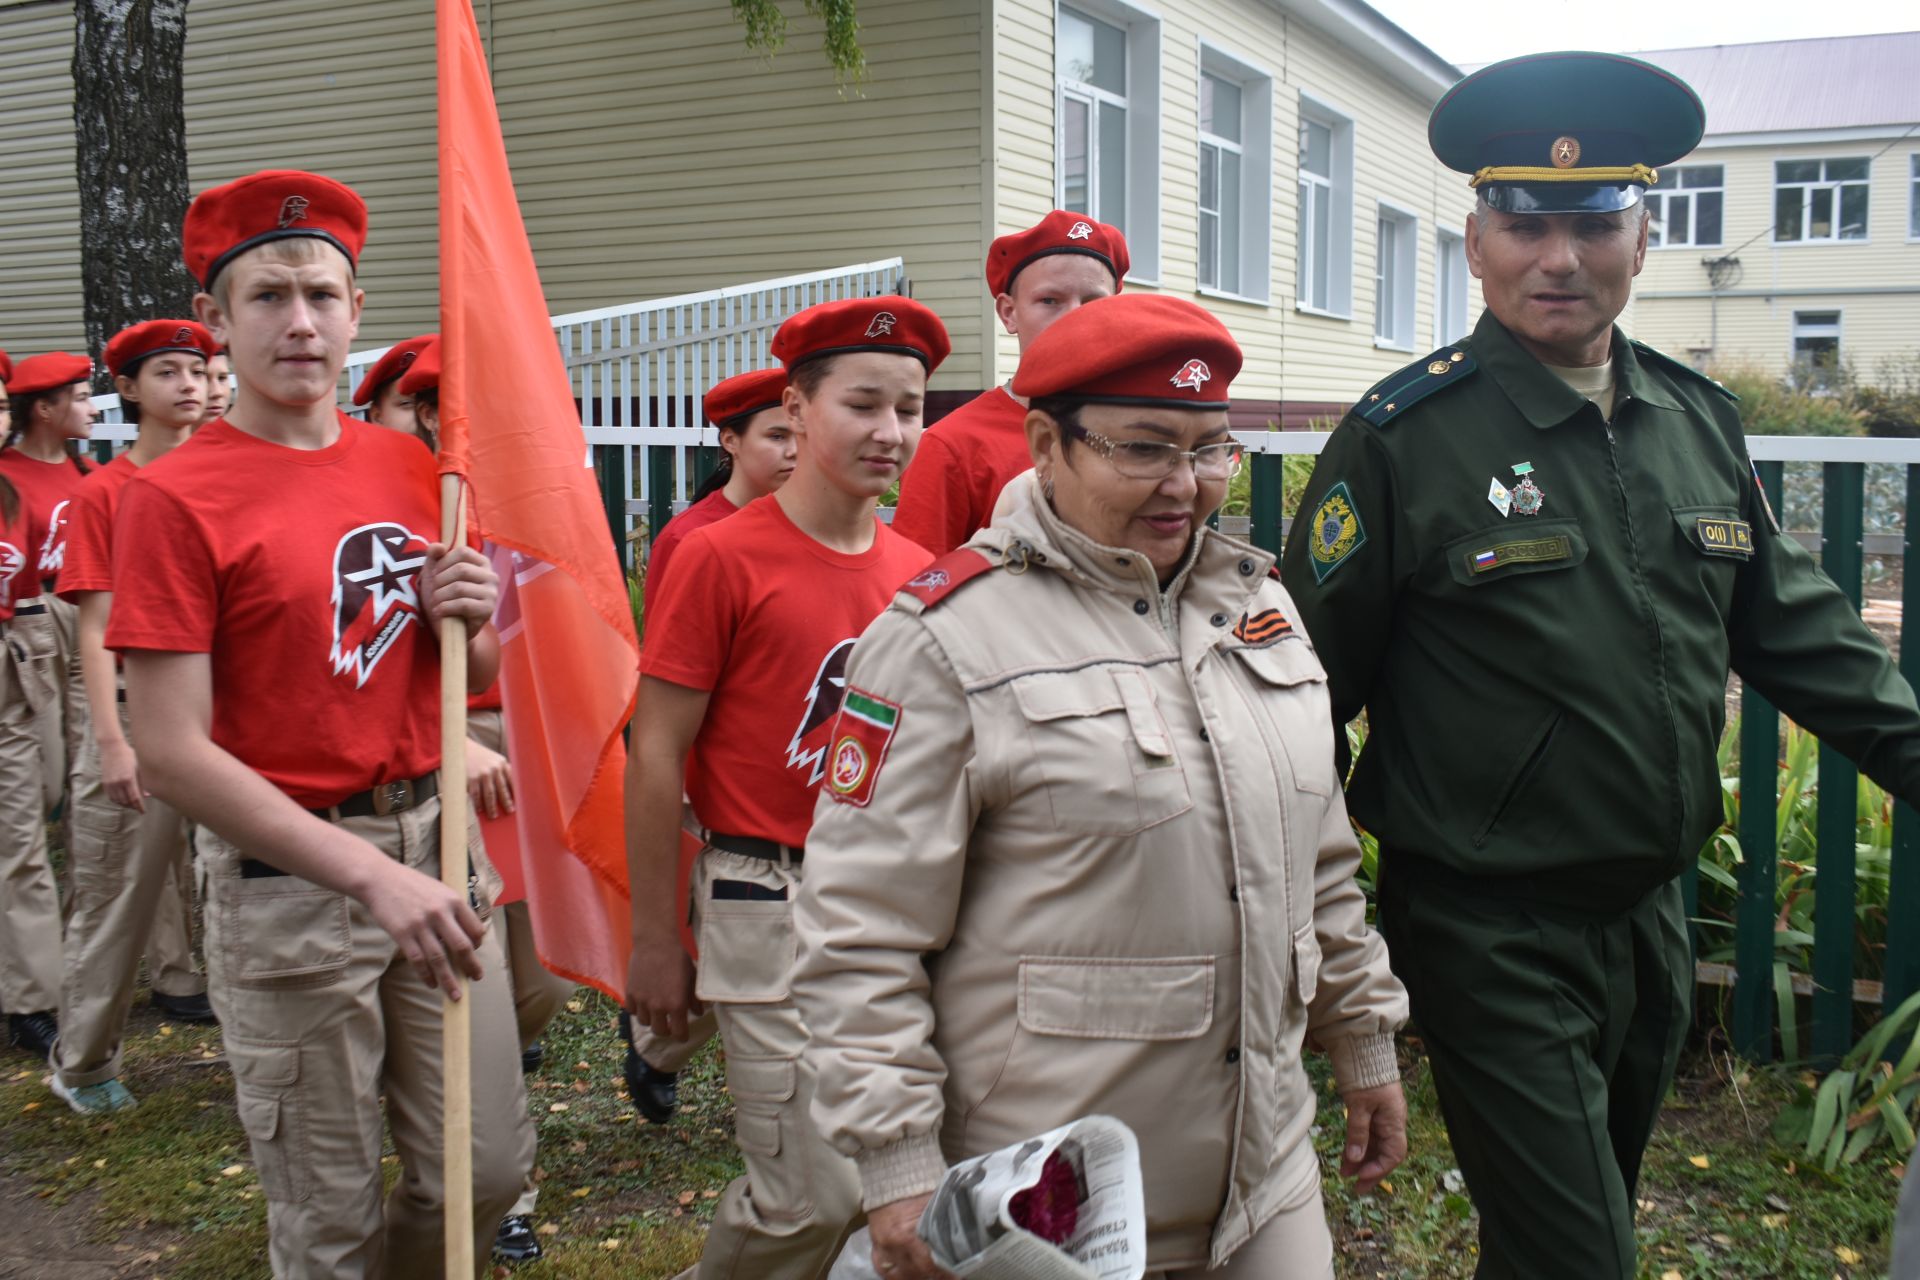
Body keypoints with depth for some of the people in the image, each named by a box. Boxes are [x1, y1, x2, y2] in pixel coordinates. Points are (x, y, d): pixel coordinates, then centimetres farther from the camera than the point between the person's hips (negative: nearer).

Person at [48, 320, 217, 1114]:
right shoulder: (102, 493, -1)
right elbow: (96, 629, -5)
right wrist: (110, 740, -14)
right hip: (141, 713, -3)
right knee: (119, 894, 5)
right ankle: (84, 1065, 20)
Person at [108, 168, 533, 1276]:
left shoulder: (409, 466, 7)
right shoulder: (176, 498, -10)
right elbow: (172, 751, -16)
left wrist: (469, 622, -9)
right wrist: (371, 875, -24)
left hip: (436, 836, 5)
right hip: (289, 877, -5)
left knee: (491, 1165, 11)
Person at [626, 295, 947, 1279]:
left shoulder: (919, 572, 7)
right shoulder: (721, 556, -8)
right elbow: (656, 758, -7)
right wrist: (656, 943, -6)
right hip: (773, 903, -5)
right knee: (818, 1197, -3)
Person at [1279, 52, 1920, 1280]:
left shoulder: (1701, 420, 5)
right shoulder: (1405, 437, -12)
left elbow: (1795, 624, 13)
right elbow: (1312, 677, -10)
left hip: (1651, 915, 6)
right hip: (1495, 938, -6)